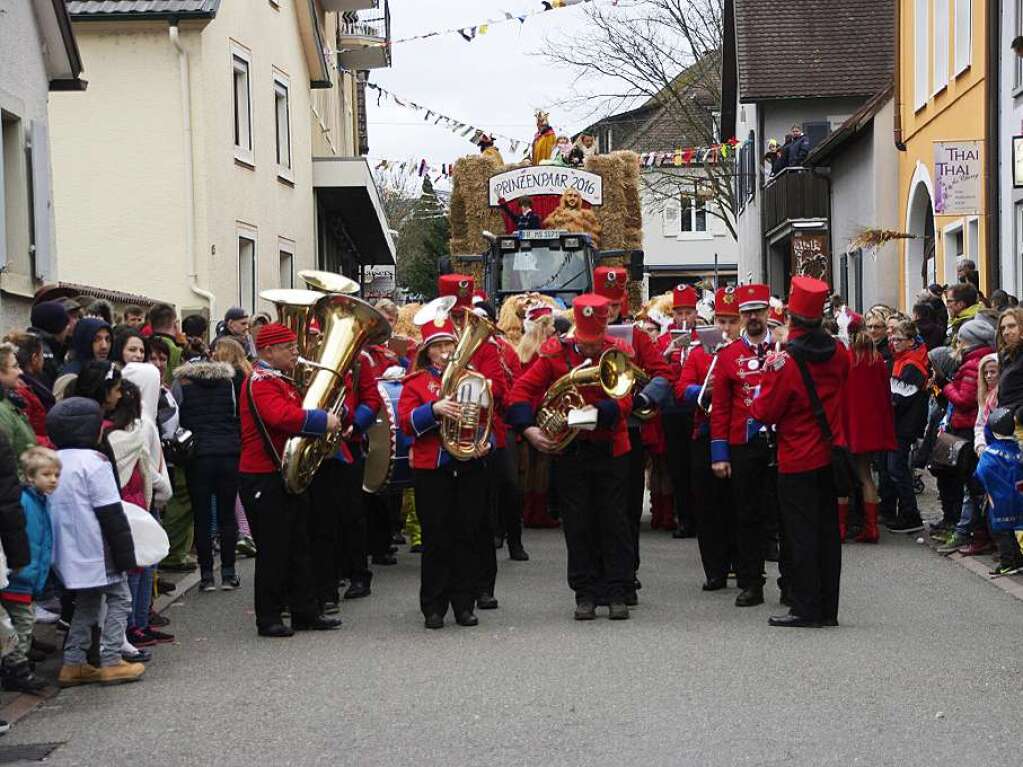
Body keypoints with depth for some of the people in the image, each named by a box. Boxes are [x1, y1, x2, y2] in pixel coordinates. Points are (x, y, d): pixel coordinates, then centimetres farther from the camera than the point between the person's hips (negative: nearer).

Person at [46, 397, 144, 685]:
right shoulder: (93, 462, -16)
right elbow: (111, 514, -16)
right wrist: (125, 553, -11)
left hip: (68, 551, 8)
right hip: (96, 550, -8)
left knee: (87, 602, 17)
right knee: (119, 598, 4)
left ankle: (73, 664, 14)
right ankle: (110, 662, 1)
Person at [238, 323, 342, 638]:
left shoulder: (281, 379, 16)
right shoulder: (260, 381, -16)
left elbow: (293, 415, 22)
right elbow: (282, 416, -33)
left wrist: (328, 417, 3)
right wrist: (324, 421, -26)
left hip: (288, 475, 10)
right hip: (265, 479, -10)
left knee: (297, 547, 13)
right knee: (273, 550, -3)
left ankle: (305, 613, 19)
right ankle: (268, 619, 4)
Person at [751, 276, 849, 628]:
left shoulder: (785, 361, -18)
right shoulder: (838, 352, 1)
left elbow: (765, 412, -14)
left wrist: (766, 382, 3)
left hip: (798, 460, -6)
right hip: (831, 454, 6)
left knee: (801, 534, 0)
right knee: (828, 530, 10)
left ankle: (806, 608, 2)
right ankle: (828, 608, 15)